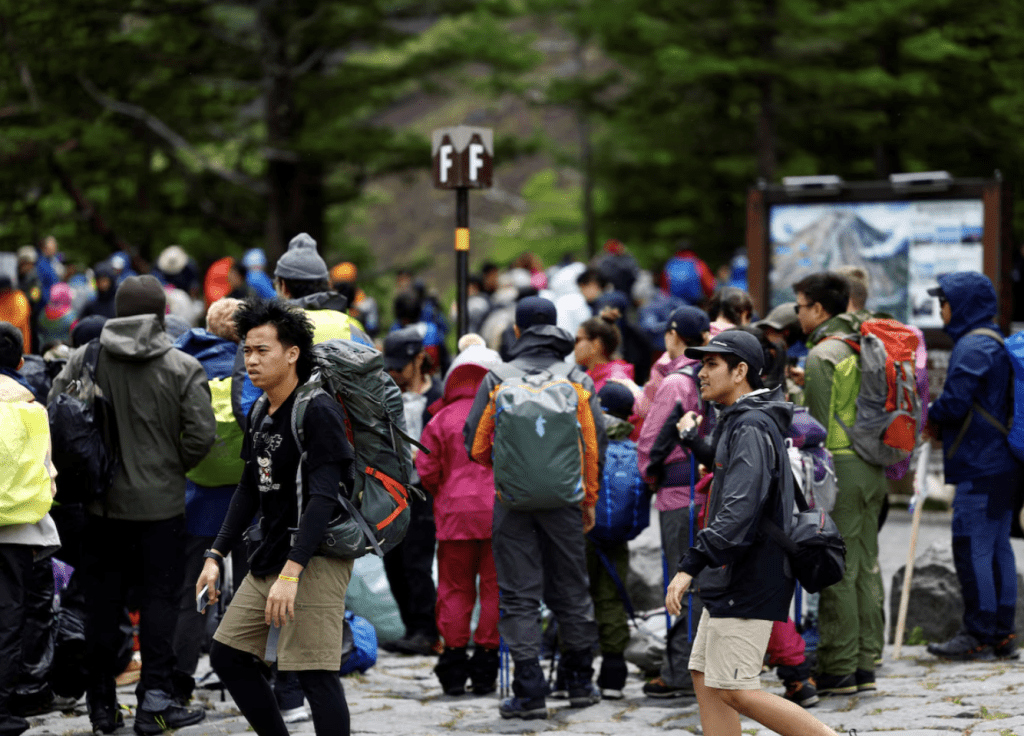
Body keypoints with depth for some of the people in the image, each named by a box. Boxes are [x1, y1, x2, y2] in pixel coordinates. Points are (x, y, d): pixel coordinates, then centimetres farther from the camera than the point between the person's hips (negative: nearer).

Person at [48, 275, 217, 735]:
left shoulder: (83, 360, -2)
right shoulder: (182, 368, -7)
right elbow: (202, 434, -13)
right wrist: (172, 467, 5)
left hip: (101, 502, 2)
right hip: (161, 503, -2)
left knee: (103, 604, 11)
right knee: (159, 600, 5)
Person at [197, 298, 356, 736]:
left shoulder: (318, 412, -15)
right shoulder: (261, 415, 12)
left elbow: (322, 498, -23)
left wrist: (292, 572, -29)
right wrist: (215, 557, 16)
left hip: (316, 559, -9)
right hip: (270, 558, 9)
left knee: (316, 675, -12)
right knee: (228, 655, 11)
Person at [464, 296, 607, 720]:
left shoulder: (497, 381, -2)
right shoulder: (578, 383, 2)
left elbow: (475, 444, 1)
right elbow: (596, 447, 0)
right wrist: (589, 500, 11)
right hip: (564, 500, 2)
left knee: (519, 596, 1)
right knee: (571, 590, 15)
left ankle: (530, 692, -5)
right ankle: (580, 681, 25)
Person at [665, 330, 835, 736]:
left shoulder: (752, 428, -17)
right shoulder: (734, 423, 16)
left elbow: (740, 509, -29)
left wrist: (690, 566, -32)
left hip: (749, 583, -11)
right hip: (729, 581, 11)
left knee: (737, 693, -9)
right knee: (706, 681, 9)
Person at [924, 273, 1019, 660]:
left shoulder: (973, 347, -14)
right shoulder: (996, 343, 17)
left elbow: (955, 401, -21)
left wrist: (933, 419, 0)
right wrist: (942, 422, 12)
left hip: (978, 467, -10)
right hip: (1002, 464, 10)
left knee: (972, 547, -7)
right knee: (997, 546, 12)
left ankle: (978, 635, -5)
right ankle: (1002, 634, 15)